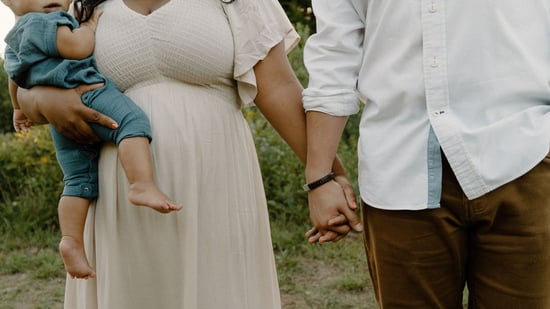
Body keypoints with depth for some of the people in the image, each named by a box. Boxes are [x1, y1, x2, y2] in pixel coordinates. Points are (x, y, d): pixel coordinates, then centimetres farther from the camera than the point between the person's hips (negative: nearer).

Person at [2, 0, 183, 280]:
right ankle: (143, 185, -48)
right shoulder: (43, 23, -4)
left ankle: (72, 240, -4)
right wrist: (89, 25, 4)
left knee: (80, 180, 8)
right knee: (133, 121, -26)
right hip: (87, 95, -9)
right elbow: (78, 47, -16)